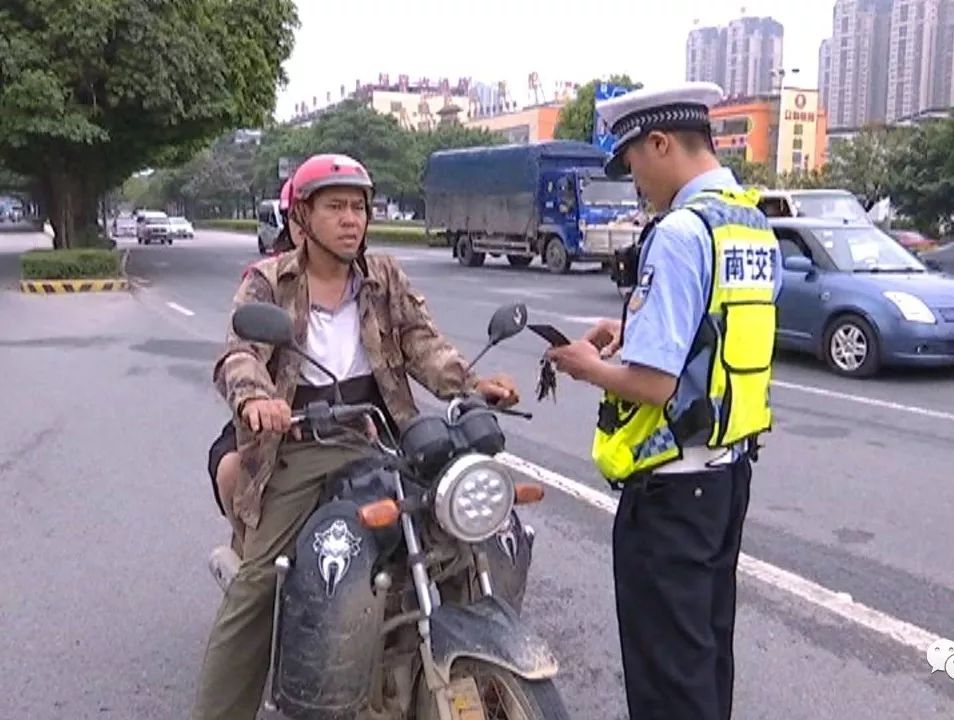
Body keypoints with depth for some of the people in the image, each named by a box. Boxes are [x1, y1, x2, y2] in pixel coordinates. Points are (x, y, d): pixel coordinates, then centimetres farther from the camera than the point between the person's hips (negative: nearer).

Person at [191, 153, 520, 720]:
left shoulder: (387, 278, 12)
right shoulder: (268, 281, 4)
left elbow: (422, 343, 3)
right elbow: (240, 352, -9)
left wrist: (472, 384, -16)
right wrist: (254, 397, -33)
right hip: (296, 445, -2)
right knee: (260, 579, -7)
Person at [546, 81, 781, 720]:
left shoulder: (680, 232, -21)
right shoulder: (758, 227, 8)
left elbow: (653, 383, -25)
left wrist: (590, 366, -6)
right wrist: (637, 328, 15)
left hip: (672, 481, -9)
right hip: (732, 464, 10)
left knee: (667, 661, 3)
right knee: (709, 639, 23)